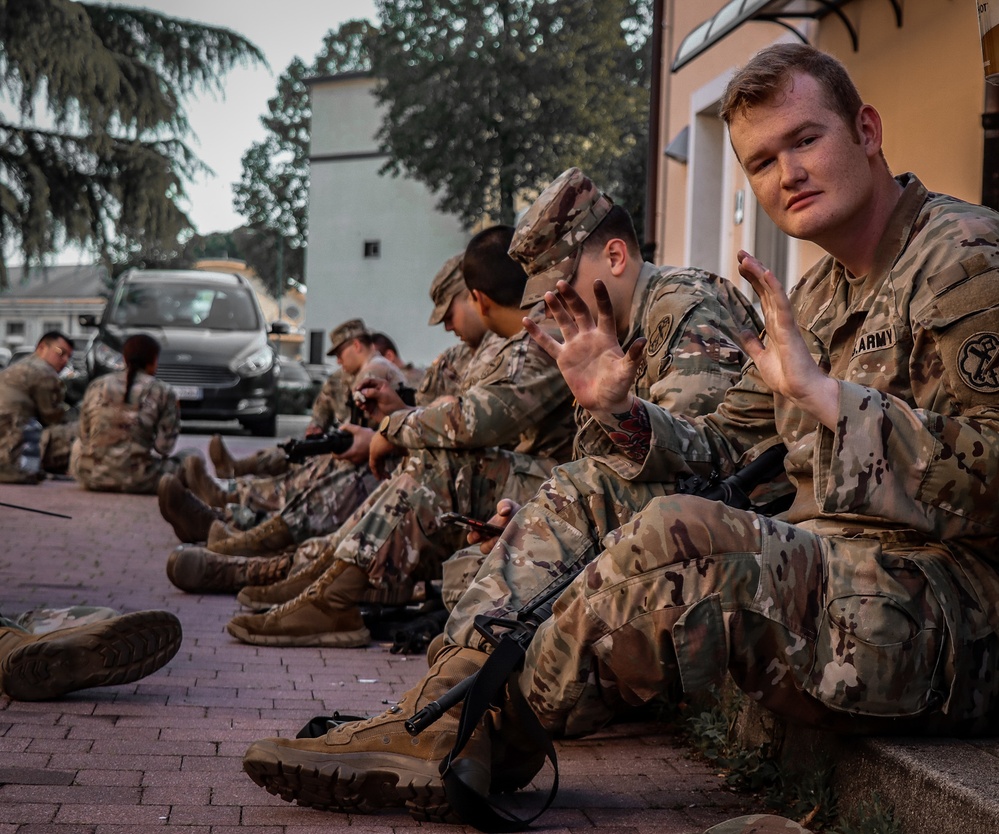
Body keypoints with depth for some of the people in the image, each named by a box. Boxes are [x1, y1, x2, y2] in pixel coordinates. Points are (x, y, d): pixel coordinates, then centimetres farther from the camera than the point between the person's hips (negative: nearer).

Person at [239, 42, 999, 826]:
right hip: (820, 568, 10)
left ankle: (475, 736, -14)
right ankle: (447, 716, -14)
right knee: (556, 526, 8)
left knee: (677, 537, -34)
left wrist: (822, 391, -27)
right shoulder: (818, 296, 18)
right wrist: (619, 410, 1)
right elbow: (723, 450, 18)